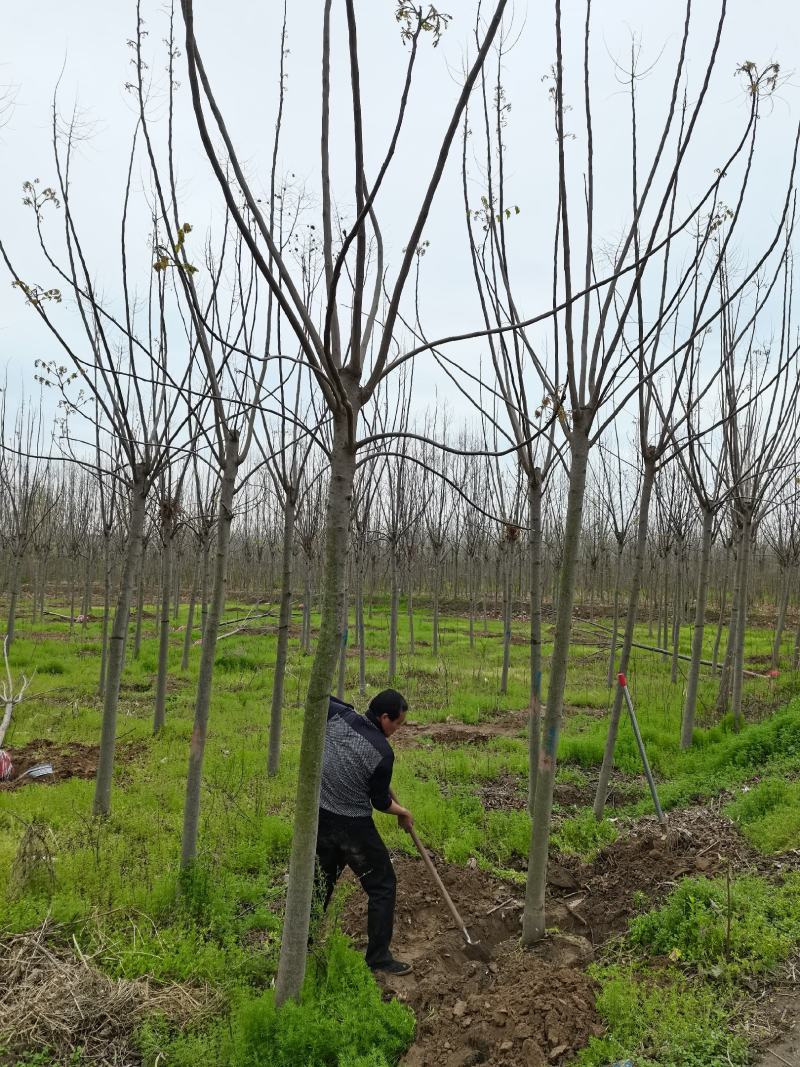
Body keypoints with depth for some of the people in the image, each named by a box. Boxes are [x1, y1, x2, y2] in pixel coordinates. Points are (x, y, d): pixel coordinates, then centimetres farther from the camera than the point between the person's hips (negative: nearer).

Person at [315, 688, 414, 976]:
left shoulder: (338, 716, -7)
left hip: (321, 816, 6)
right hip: (353, 825, -6)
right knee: (382, 886, 9)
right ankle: (378, 958, 13)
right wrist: (403, 812, 13)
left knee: (322, 882, 23)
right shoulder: (382, 752, -19)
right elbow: (380, 802, -6)